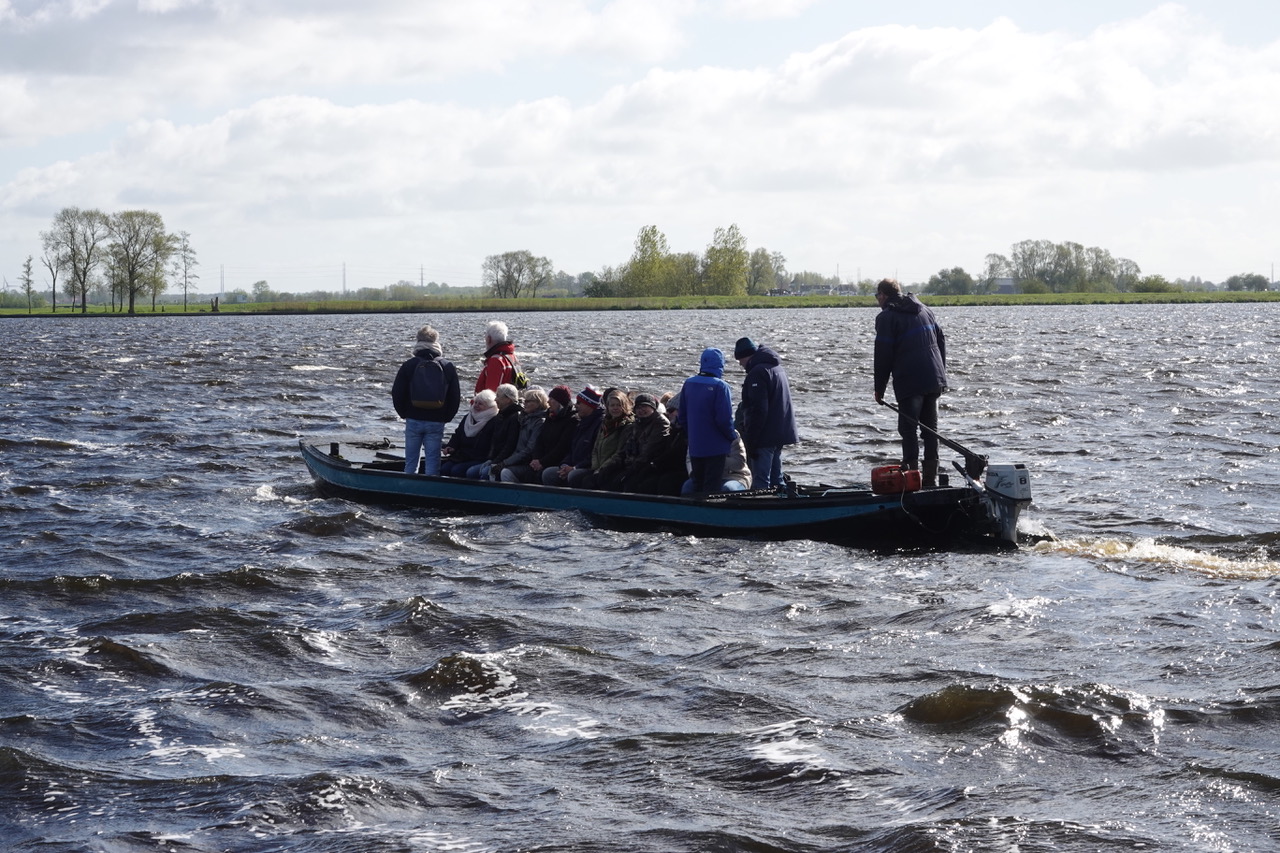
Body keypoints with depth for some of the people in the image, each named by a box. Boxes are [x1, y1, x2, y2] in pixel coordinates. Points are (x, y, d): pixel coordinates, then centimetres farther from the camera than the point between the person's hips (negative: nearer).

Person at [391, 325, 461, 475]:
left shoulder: (409, 365, -2)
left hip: (413, 420, 0)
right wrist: (446, 417, 13)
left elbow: (397, 394, -1)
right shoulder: (448, 367, 1)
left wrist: (404, 414, 12)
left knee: (411, 461, 7)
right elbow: (455, 397, 4)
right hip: (436, 422, 0)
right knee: (433, 460, 2)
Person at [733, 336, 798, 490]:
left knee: (760, 480, -8)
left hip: (765, 437, -10)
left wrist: (750, 441, -19)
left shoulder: (758, 372, -16)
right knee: (776, 478, 16)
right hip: (780, 434, 10)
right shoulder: (778, 368, 16)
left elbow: (758, 410, -22)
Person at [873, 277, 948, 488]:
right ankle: (931, 477, 11)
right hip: (934, 379, 6)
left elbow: (883, 356, -6)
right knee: (930, 429, 11)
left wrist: (879, 388, 1)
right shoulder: (924, 310, 17)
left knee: (908, 429, -3)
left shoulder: (886, 317, -4)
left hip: (909, 382, -6)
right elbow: (941, 340, 17)